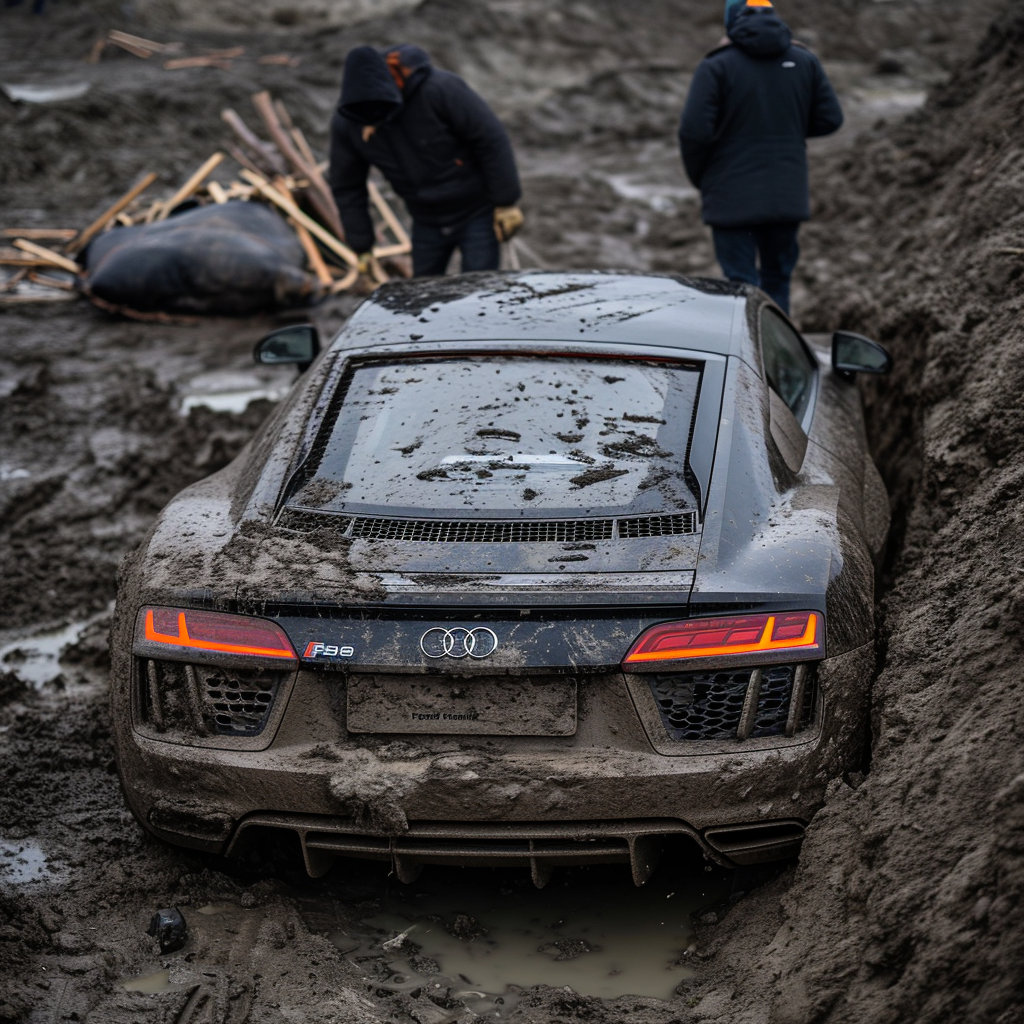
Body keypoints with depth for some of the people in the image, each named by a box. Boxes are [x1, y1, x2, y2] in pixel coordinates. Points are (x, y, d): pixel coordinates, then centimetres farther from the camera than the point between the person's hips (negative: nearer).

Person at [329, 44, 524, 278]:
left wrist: (507, 202, -16)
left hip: (477, 213, -4)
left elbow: (492, 139, -19)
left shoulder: (440, 89, -26)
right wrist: (362, 248, 1)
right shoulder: (345, 123, -12)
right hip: (427, 222, 5)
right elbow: (346, 188, 1)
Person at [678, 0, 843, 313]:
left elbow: (694, 131, -15)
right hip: (788, 196, 4)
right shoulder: (804, 61, 4)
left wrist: (698, 177, 1)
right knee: (778, 279, 17)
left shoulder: (717, 67, -8)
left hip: (733, 199, -4)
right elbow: (830, 119, 6)